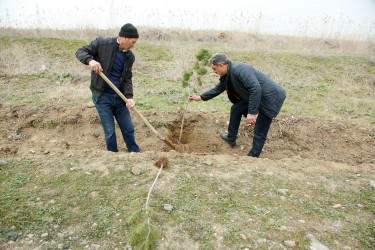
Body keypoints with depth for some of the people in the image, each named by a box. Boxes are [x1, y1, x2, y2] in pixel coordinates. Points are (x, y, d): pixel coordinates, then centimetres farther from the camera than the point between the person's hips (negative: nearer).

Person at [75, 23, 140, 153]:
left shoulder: (129, 56, 4)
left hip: (119, 97, 4)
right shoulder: (101, 43, -8)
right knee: (110, 132, 1)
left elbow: (127, 78, 2)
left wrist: (129, 97, -15)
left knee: (129, 129, 11)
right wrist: (90, 60, -26)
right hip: (102, 97, -4)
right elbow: (80, 51, -3)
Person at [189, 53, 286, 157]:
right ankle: (231, 138, 32)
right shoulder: (226, 75, 7)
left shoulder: (239, 69, -25)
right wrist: (200, 97, 26)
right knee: (236, 109, 17)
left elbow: (255, 89, -31)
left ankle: (253, 156, 11)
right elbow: (218, 89, 23)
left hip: (270, 97, -10)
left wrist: (252, 112, -32)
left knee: (259, 133, -3)